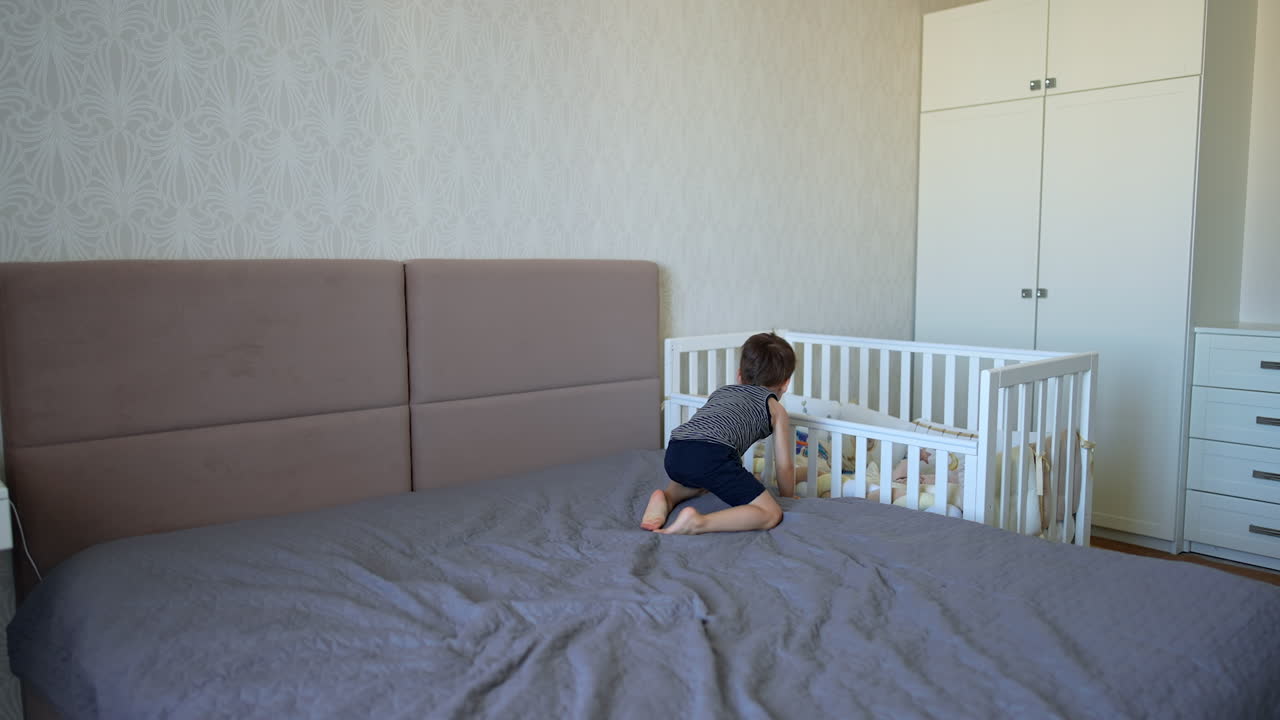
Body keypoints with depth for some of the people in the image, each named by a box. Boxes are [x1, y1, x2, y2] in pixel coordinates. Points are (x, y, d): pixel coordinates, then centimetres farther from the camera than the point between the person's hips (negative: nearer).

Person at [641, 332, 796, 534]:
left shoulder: (722, 391, 37)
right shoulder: (775, 409, 21)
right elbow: (784, 465, 20)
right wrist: (787, 499, 39)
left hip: (674, 453, 7)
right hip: (710, 455, -7)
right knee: (771, 514, -1)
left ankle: (665, 499, 10)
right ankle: (697, 522, -20)